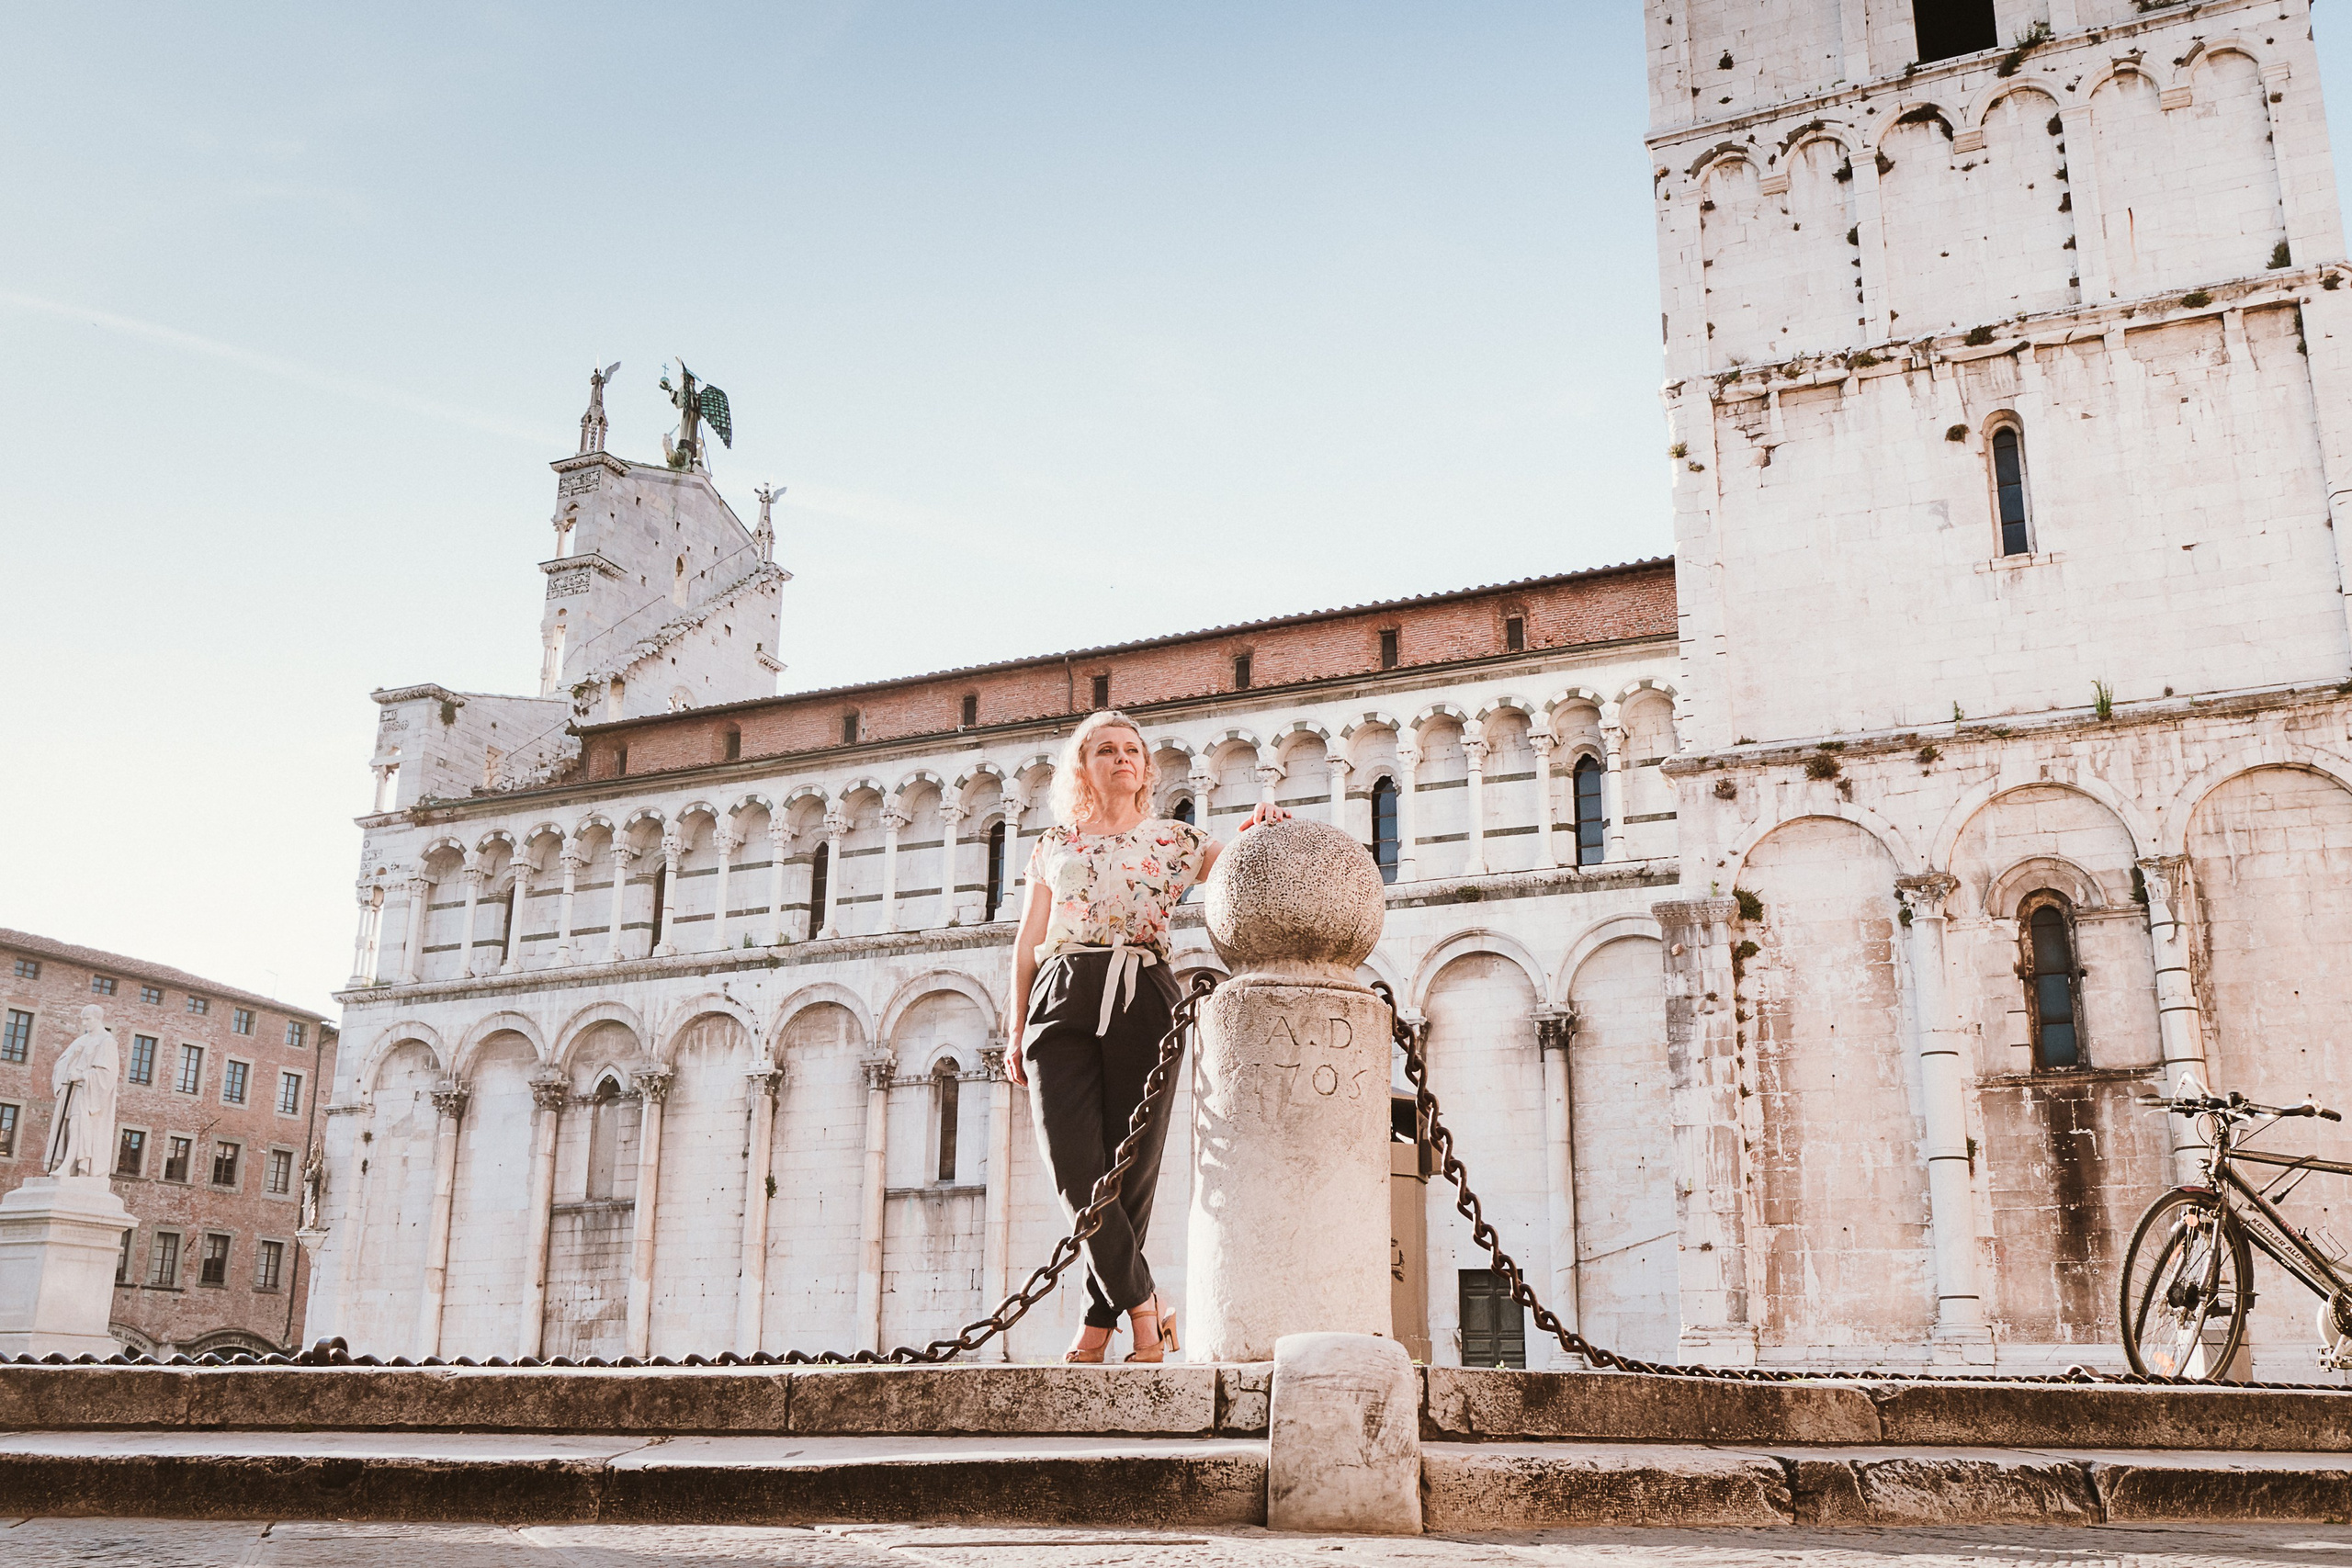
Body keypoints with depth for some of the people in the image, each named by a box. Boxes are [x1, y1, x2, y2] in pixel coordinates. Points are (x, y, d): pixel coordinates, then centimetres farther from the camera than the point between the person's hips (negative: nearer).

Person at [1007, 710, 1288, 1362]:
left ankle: (1100, 1322, 5)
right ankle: (1143, 1304, -6)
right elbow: (1028, 941, 17)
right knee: (1074, 1162, -13)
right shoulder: (1055, 842, 19)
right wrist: (1016, 1028, 12)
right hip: (1061, 1002, 1)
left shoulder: (1174, 839, 15)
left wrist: (1259, 829, -13)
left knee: (1130, 1167, -5)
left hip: (1142, 999, -1)